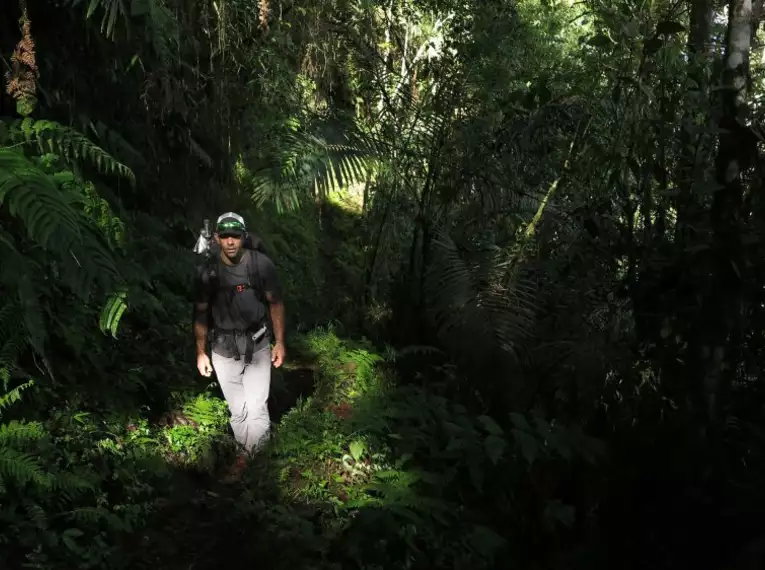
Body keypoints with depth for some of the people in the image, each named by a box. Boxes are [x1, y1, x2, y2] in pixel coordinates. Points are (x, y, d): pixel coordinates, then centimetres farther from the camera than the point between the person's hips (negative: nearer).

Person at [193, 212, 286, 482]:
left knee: (256, 406, -6)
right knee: (237, 409, 8)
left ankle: (245, 457, 11)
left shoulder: (261, 264, -10)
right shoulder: (208, 272, -6)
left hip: (257, 344, -1)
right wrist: (200, 353, 6)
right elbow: (201, 313, 5)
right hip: (223, 348, 2)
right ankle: (245, 455, 24)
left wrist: (280, 342, 1)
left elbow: (275, 303, 0)